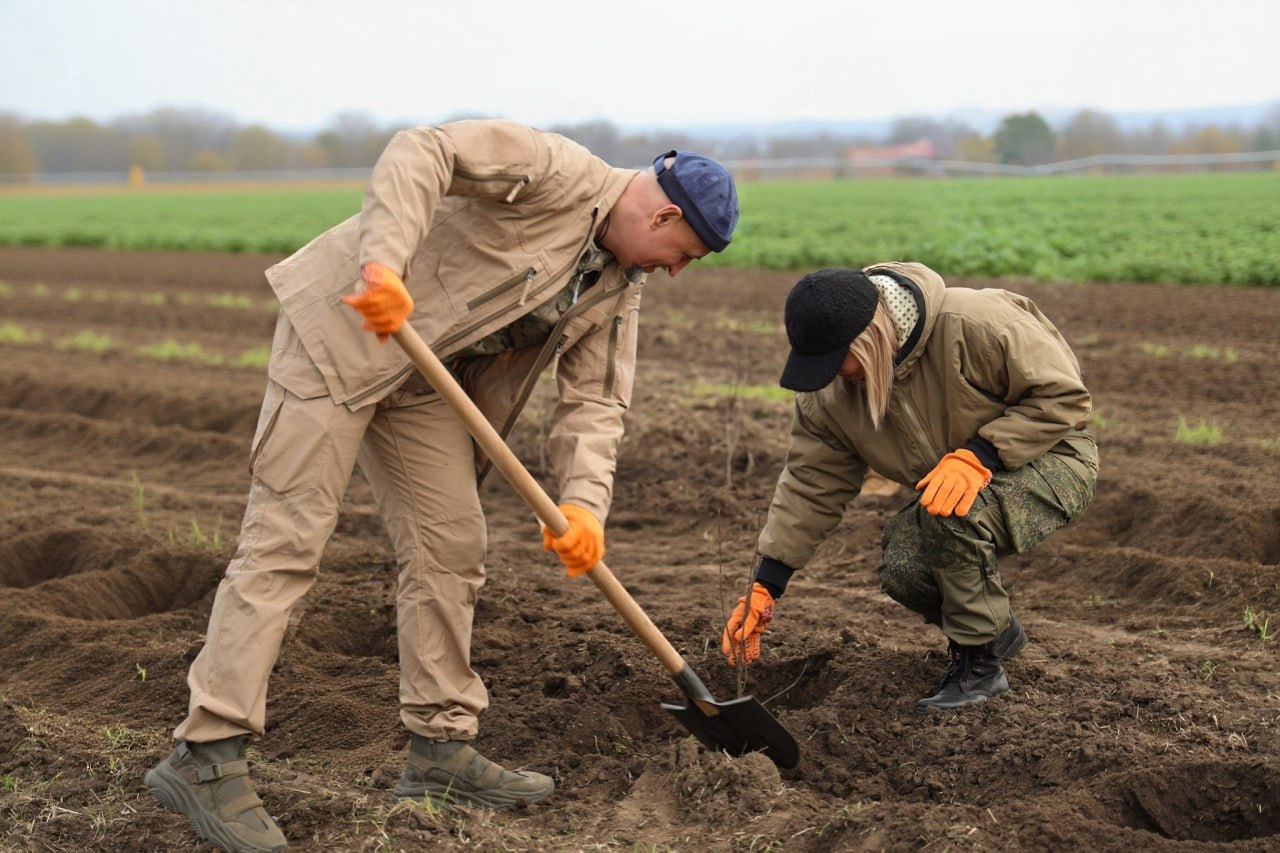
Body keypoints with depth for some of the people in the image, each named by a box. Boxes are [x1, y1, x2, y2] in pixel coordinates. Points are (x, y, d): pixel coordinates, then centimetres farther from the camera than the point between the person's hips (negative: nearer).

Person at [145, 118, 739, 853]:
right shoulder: (557, 171, -17)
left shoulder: (619, 286, 8)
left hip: (422, 376, 9)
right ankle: (206, 756, -8)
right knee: (288, 540, -11)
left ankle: (441, 749, 16)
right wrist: (384, 263, -41)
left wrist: (584, 503, -15)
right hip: (341, 329, -9)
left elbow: (595, 400, 2)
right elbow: (423, 152, -27)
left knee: (451, 546, 6)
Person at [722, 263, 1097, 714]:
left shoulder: (975, 323, -31)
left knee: (950, 514, -34)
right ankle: (995, 630, 12)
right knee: (902, 569, -20)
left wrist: (978, 455, -34)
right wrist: (765, 587, -8)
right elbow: (810, 484, -4)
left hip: (1051, 457, -6)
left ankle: (979, 664, -13)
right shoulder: (829, 392, -11)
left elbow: (1064, 395, -23)